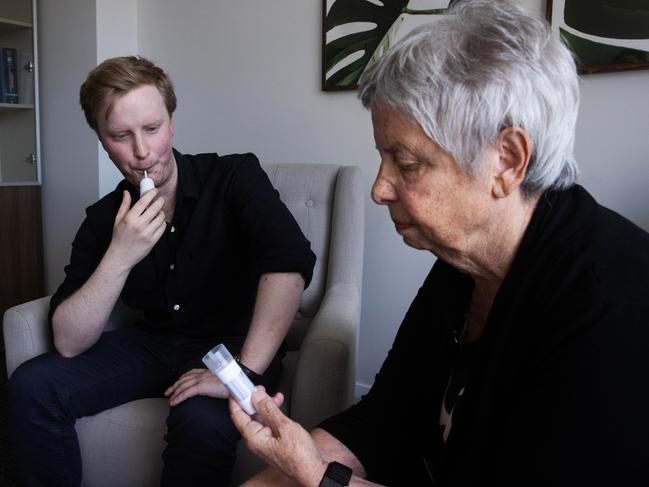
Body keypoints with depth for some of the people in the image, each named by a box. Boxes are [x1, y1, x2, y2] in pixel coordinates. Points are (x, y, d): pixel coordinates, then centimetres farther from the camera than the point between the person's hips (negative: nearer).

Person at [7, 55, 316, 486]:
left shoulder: (235, 177, -15)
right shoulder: (104, 219, -3)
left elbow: (290, 262, -32)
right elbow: (69, 344, -10)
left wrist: (245, 371, -37)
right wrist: (119, 258, -24)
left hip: (231, 345, -4)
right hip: (153, 345, 5)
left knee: (202, 420, -35)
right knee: (32, 387, -11)